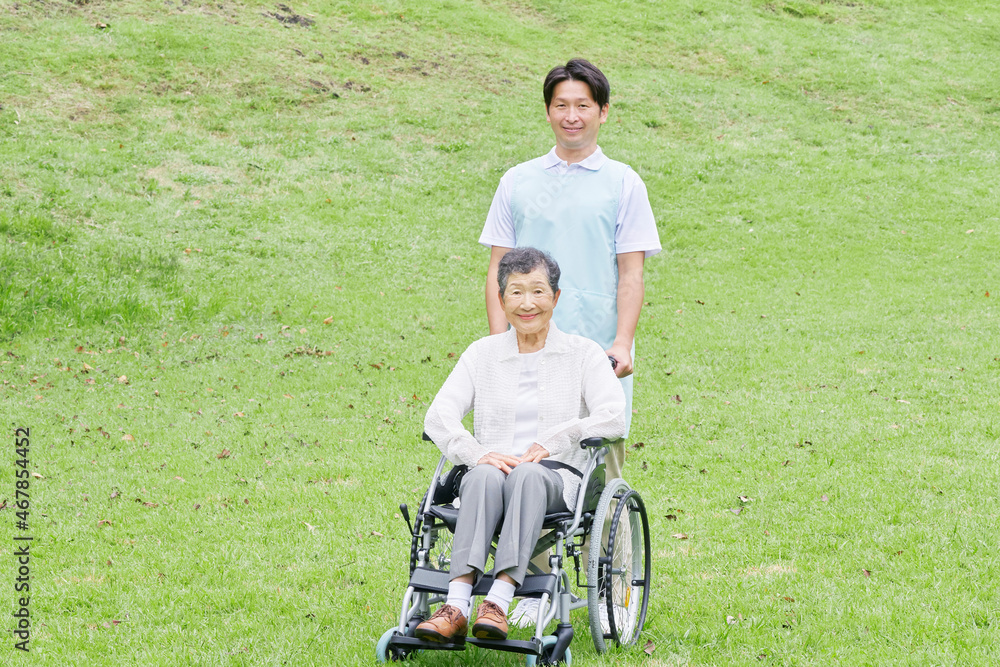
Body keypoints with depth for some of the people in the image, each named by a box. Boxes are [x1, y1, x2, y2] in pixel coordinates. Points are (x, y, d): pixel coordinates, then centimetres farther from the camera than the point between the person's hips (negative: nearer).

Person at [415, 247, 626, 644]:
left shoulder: (582, 353, 12)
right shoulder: (482, 353, 17)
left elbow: (613, 416, -4)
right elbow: (438, 415, 4)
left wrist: (551, 442, -16)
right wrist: (478, 453, -16)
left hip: (557, 477, -1)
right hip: (491, 469, 1)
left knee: (527, 474, -37)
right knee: (485, 476, -35)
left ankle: (499, 603, -49)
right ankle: (456, 607, -49)